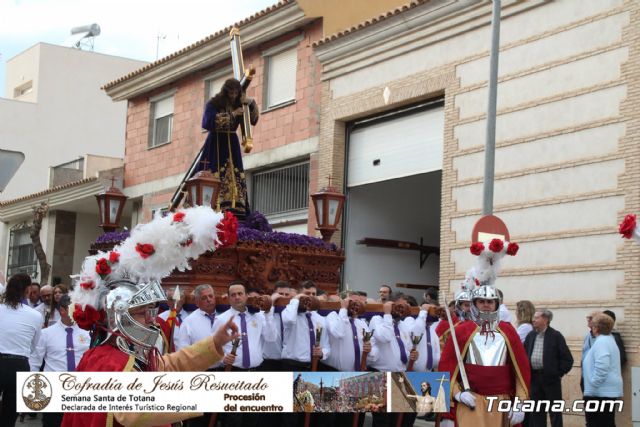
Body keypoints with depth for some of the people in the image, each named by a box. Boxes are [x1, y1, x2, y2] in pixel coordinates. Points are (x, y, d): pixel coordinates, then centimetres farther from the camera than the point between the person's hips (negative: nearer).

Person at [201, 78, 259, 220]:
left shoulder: (238, 104, 11)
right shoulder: (213, 104, -4)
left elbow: (253, 120, 8)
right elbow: (208, 122, -20)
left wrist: (251, 104, -9)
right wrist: (232, 115, -19)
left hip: (232, 145, 5)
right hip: (216, 144, -5)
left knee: (235, 177, -6)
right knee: (216, 178, -14)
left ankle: (234, 210, -11)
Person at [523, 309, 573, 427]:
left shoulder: (556, 336, -5)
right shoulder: (530, 336, 10)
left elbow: (567, 358, -6)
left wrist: (560, 372, -9)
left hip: (550, 377, -5)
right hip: (534, 378, 5)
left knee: (555, 412, 2)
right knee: (536, 412, 11)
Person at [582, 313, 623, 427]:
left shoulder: (601, 342, -15)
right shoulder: (609, 340, 18)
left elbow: (602, 366, -27)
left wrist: (593, 384, -20)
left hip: (600, 392, -10)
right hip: (609, 391, 10)